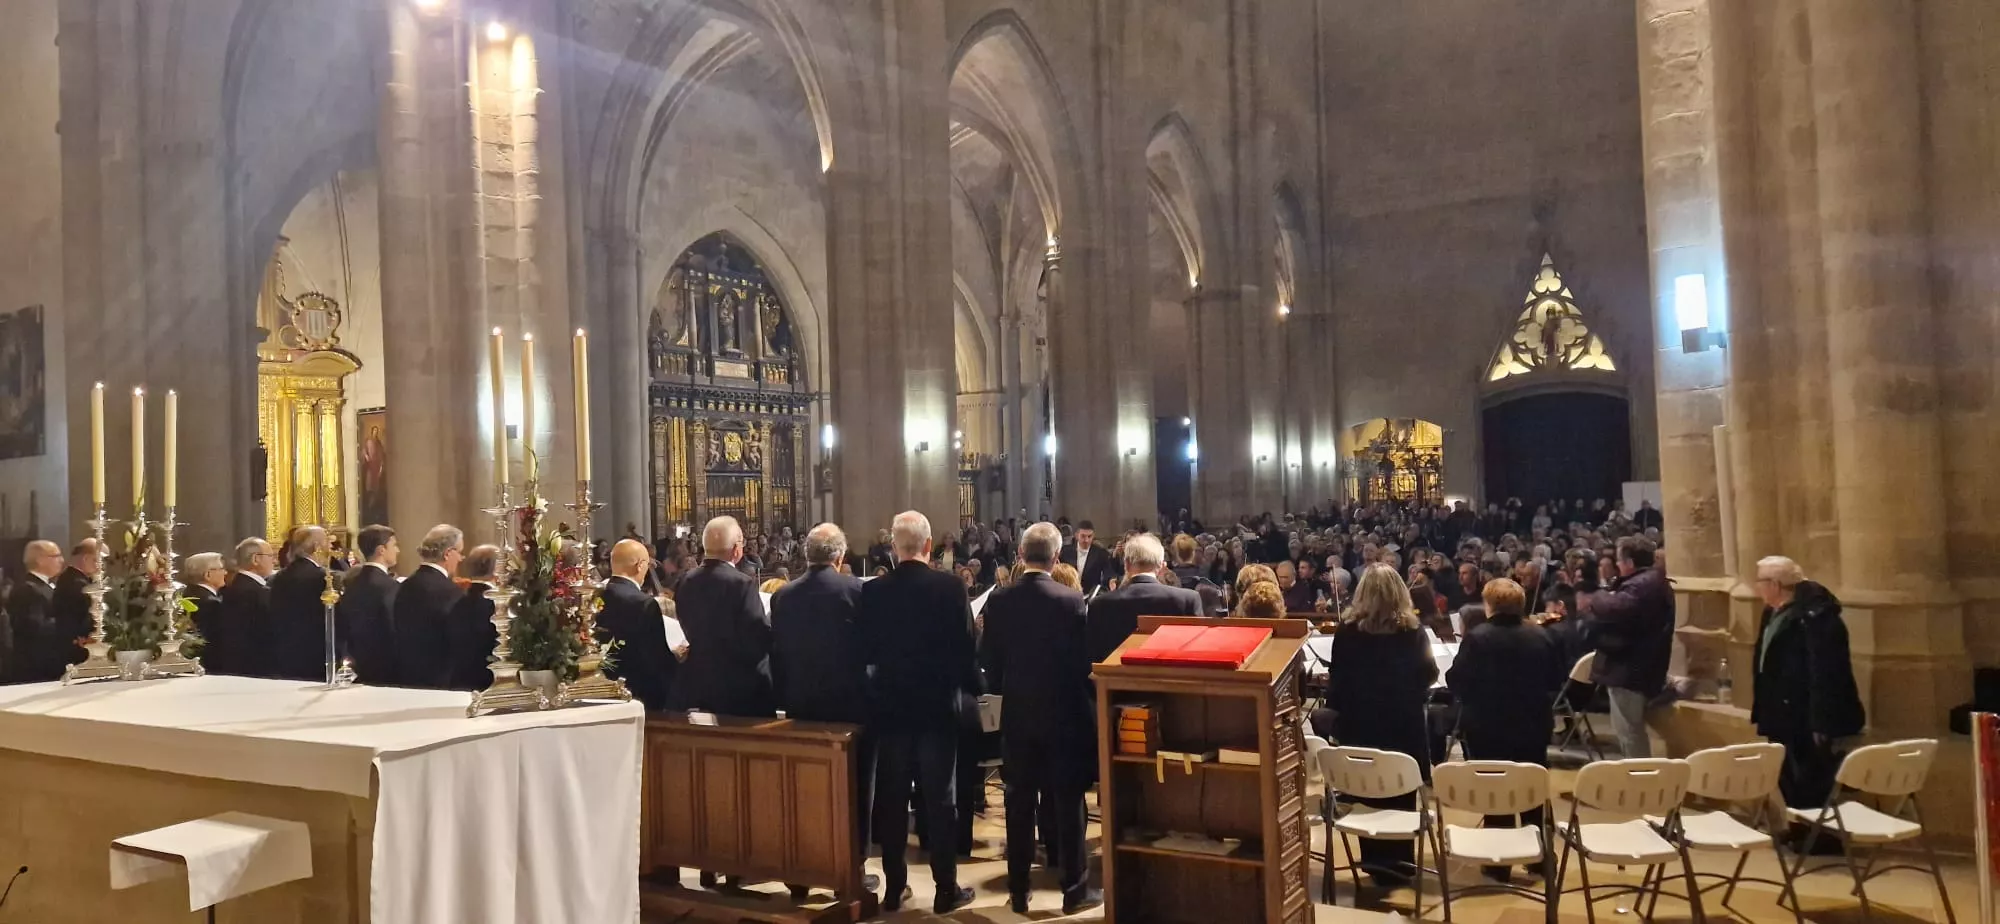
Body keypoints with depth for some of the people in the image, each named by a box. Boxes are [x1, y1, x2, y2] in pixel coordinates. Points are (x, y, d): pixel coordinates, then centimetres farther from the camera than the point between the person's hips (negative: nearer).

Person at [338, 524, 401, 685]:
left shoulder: (350, 581, 5)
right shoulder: (388, 585, -19)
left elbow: (344, 628, 10)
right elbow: (396, 631, -20)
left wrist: (354, 657, 19)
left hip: (358, 667, 8)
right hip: (385, 668, -8)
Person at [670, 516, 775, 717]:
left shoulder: (686, 582, 3)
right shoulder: (741, 583, -17)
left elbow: (689, 631, 10)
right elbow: (761, 638, -18)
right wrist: (773, 618, 0)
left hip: (694, 686, 6)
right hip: (740, 689, -6)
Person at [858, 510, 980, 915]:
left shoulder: (872, 590, -5)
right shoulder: (949, 586, -11)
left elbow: (866, 651, -1)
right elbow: (966, 648, -9)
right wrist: (971, 691, 4)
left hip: (890, 705, 2)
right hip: (939, 704, -2)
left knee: (892, 799, 11)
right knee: (940, 799, 6)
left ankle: (894, 887, 18)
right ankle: (947, 889, 13)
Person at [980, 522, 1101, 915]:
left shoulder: (998, 602, -4)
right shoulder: (1071, 600, -13)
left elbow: (988, 662, 0)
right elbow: (1083, 661, -10)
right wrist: (1088, 701, 5)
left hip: (1017, 714, 3)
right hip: (1063, 713, -2)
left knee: (1020, 803, 9)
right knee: (1067, 801, 6)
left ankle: (1019, 892, 16)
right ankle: (1075, 890, 14)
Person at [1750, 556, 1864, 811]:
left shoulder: (1814, 617, -19)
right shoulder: (1775, 613, 10)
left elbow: (1825, 675, -23)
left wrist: (1821, 725, -24)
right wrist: (1763, 714, 18)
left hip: (1809, 725, -9)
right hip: (1787, 722, 9)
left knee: (1812, 794, 0)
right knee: (1792, 791, 17)